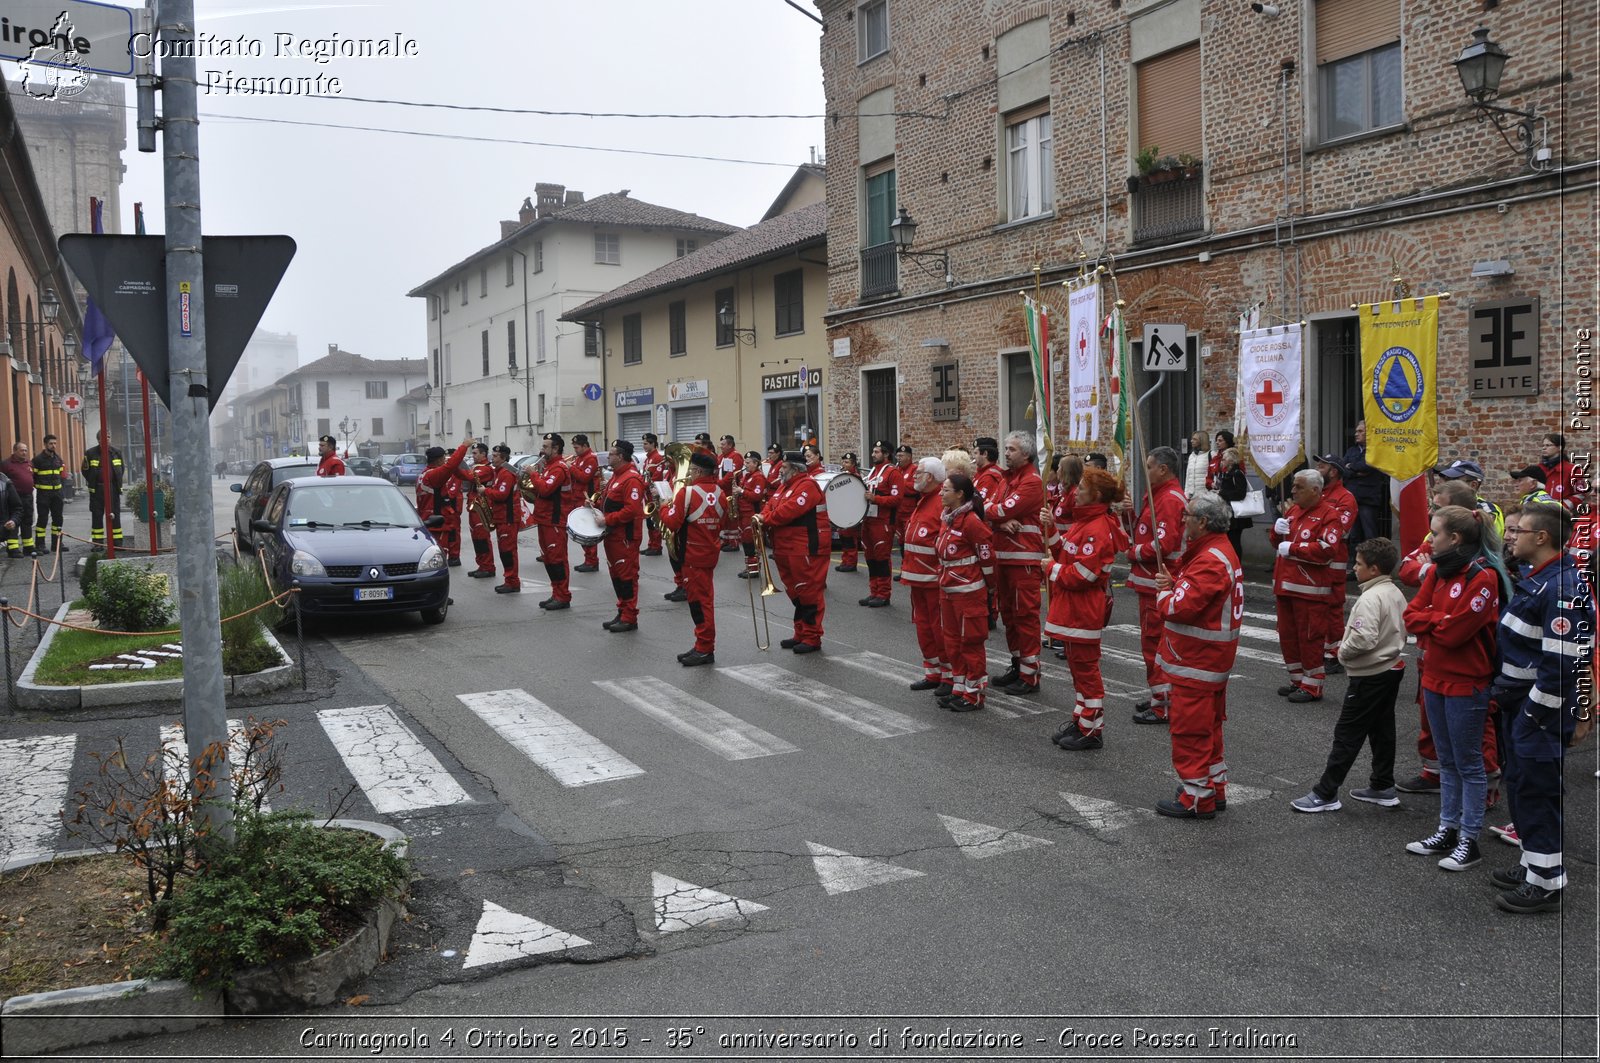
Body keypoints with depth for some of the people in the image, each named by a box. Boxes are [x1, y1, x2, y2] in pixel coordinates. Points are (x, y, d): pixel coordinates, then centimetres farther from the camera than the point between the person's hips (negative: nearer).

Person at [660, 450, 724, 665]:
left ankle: (705, 649, 0)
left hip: (692, 555, -7)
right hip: (710, 553, 8)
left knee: (699, 600, -3)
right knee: (704, 599, 14)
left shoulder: (688, 492, -18)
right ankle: (703, 646, 21)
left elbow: (671, 522, -16)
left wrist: (665, 507, 1)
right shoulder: (719, 493, 5)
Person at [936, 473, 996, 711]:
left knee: (971, 642, 1)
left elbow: (986, 557, -13)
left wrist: (988, 584, -3)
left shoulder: (972, 522, -18)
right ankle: (959, 689, 26)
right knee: (952, 641, 15)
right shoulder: (946, 519, 8)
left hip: (968, 591, -9)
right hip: (947, 589, 9)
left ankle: (975, 695, 11)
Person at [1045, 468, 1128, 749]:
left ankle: (1092, 730, 9)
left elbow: (1082, 575, -25)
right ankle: (1080, 721, 30)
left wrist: (1051, 568, -12)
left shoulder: (1097, 530, -21)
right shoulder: (1084, 521, 12)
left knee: (1085, 668, -1)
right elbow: (1068, 553, 19)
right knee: (1078, 666, 18)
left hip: (1083, 612, -11)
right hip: (1072, 610, 11)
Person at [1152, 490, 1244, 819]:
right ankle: (1215, 789, 31)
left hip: (1196, 663, -11)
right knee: (1207, 726, 20)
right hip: (1211, 657, 11)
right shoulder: (1220, 551, 11)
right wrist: (1173, 584, -2)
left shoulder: (1210, 562, -24)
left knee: (1190, 730, -1)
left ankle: (1197, 799, 8)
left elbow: (1179, 607, -28)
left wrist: (1163, 594, -7)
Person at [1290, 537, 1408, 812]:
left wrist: (1343, 651, -14)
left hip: (1370, 675, -9)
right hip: (1394, 667, 9)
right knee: (1382, 729, 17)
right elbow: (1401, 628, 16)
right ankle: (1382, 787, 26)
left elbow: (1365, 638, -32)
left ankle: (1325, 794, 0)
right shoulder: (1396, 593, 7)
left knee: (1347, 734, -5)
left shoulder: (1371, 598, -23)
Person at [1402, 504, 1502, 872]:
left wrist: (1428, 620, -7)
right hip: (1434, 679, 8)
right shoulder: (1437, 572, 7)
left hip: (1466, 684, -8)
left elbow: (1454, 631, -22)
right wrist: (1440, 620, -13)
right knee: (1447, 761, 17)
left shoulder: (1482, 577, -18)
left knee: (1468, 764, 3)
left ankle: (1468, 840, 13)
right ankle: (1447, 830, 27)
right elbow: (1412, 615, 2)